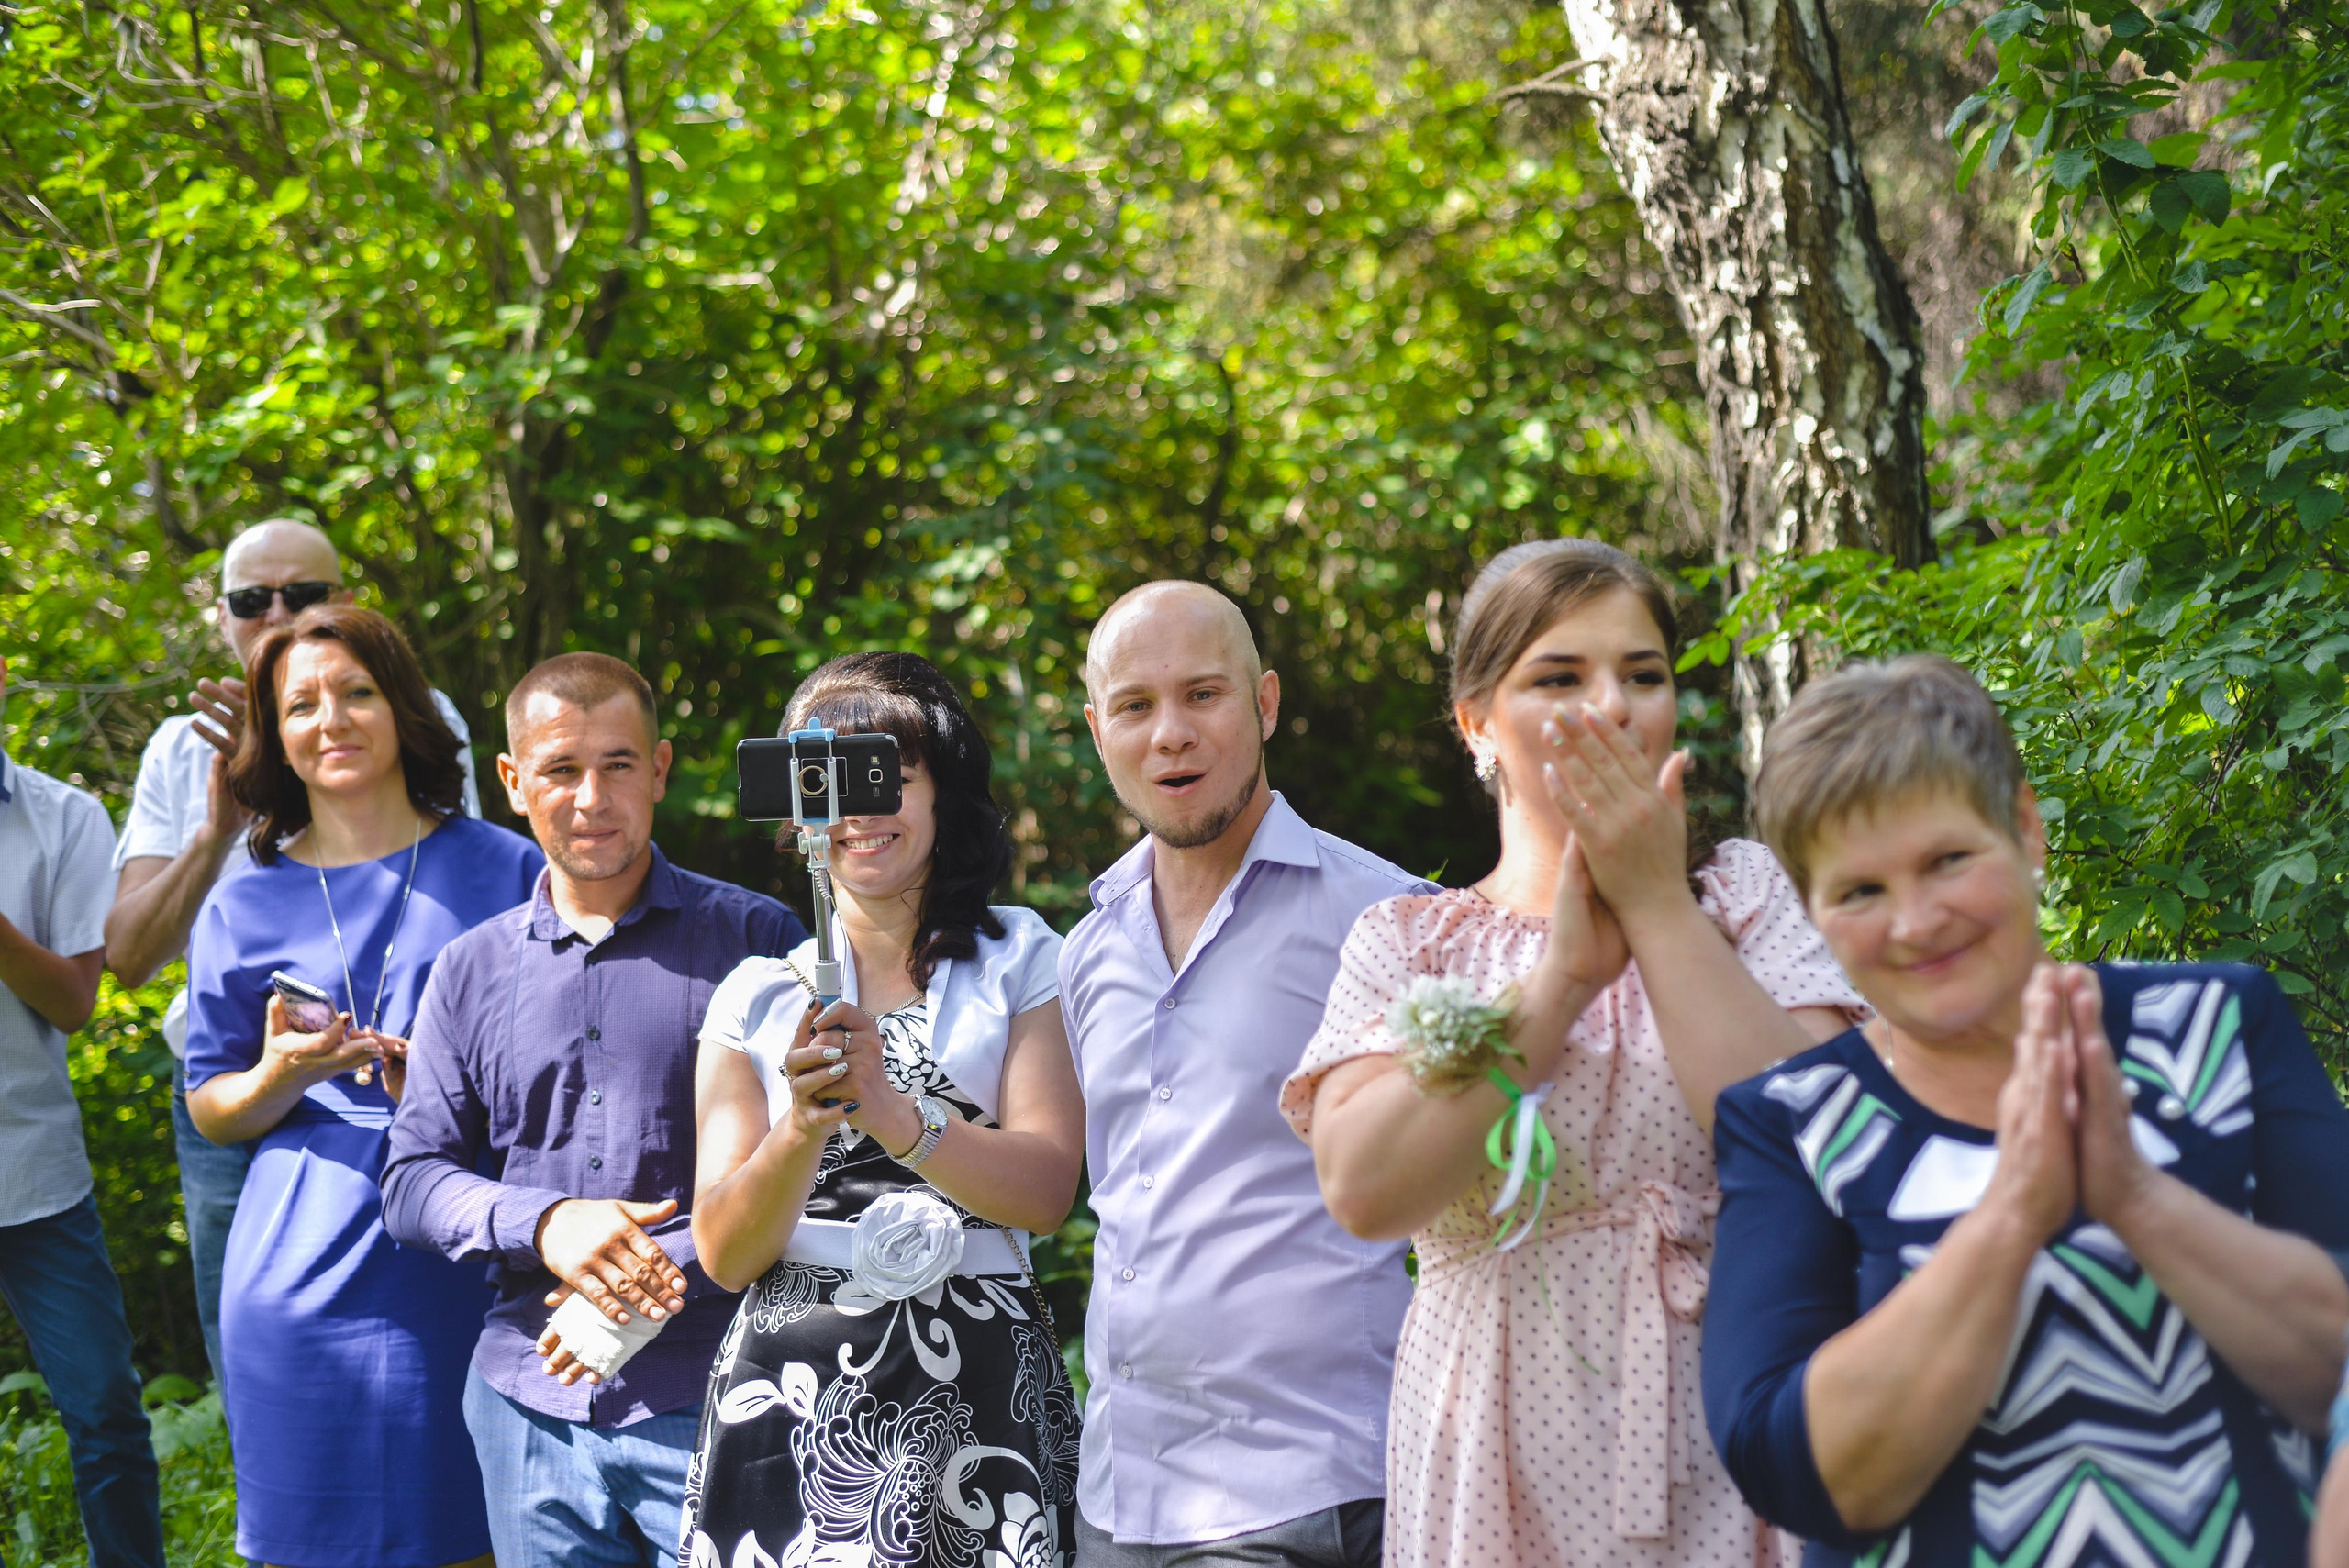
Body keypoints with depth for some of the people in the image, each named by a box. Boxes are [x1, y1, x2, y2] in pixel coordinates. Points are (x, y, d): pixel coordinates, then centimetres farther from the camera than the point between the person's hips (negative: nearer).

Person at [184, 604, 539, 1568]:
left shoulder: (506, 871, 4)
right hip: (301, 1292, 1)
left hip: (465, 1271, -1)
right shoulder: (246, 906, 8)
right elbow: (211, 1112, 12)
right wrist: (283, 1075, -10)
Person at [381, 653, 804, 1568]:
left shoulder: (755, 941, 1)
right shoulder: (471, 970, 12)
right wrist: (542, 1222, -11)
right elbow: (412, 1182, 9)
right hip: (530, 1402, 3)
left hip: (709, 1401, -3)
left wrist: (672, 1271, -16)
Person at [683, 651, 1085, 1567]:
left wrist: (891, 1112, -22)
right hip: (794, 1391, 1)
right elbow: (725, 1254, 2)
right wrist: (802, 1128, -18)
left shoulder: (1022, 961, 6)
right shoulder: (757, 995, 9)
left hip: (978, 1385, -1)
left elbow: (1045, 1192, -6)